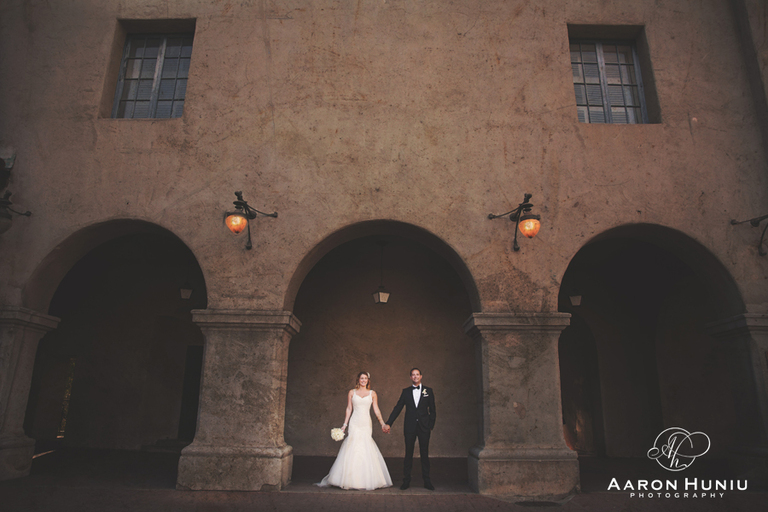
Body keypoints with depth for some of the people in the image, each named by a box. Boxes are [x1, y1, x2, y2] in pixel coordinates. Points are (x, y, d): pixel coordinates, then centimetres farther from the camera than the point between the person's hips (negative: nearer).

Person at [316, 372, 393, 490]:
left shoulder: (372, 393, 8)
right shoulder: (351, 393, 7)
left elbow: (376, 410, 8)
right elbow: (349, 409, 8)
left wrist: (382, 423, 1)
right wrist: (345, 424, 4)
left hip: (366, 424, 1)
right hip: (354, 423, -1)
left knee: (366, 451, -2)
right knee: (352, 449, -4)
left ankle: (367, 479, 9)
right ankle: (350, 479, 5)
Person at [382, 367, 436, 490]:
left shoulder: (428, 391, 4)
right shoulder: (406, 391, 6)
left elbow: (432, 410, 6)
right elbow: (397, 408, 5)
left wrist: (431, 425, -2)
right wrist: (388, 423, 0)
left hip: (424, 427, -1)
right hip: (410, 427, 1)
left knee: (424, 454, 5)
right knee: (408, 454, 6)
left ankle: (427, 481, 14)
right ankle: (406, 481, 14)